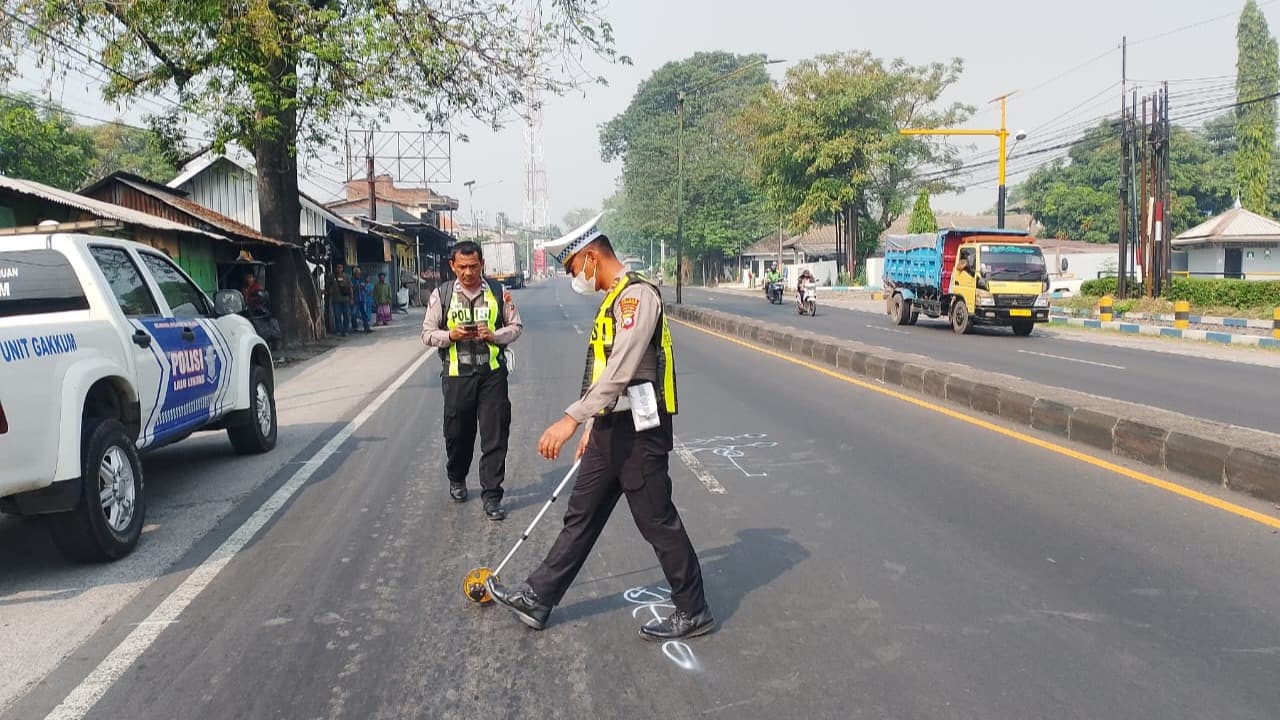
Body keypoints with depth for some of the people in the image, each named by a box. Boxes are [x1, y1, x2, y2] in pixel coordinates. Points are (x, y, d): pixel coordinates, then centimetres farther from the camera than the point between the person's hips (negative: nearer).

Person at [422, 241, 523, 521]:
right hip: (457, 373, 1)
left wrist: (494, 336, -12)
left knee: (495, 435, -3)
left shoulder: (498, 292, 2)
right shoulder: (442, 294, 2)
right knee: (458, 432, 11)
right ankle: (457, 480, 38)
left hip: (492, 372, 0)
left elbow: (515, 326, 8)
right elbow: (428, 333, 5)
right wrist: (450, 335, -14)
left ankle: (492, 496, 4)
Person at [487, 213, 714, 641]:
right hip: (611, 428, 10)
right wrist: (593, 426, 25)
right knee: (582, 513, 14)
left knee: (657, 521, 1)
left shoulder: (637, 293, -16)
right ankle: (538, 598, 23)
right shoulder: (612, 298, 15)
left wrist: (572, 419, -32)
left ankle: (693, 612, 15)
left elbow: (622, 370, -27)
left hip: (639, 430, -10)